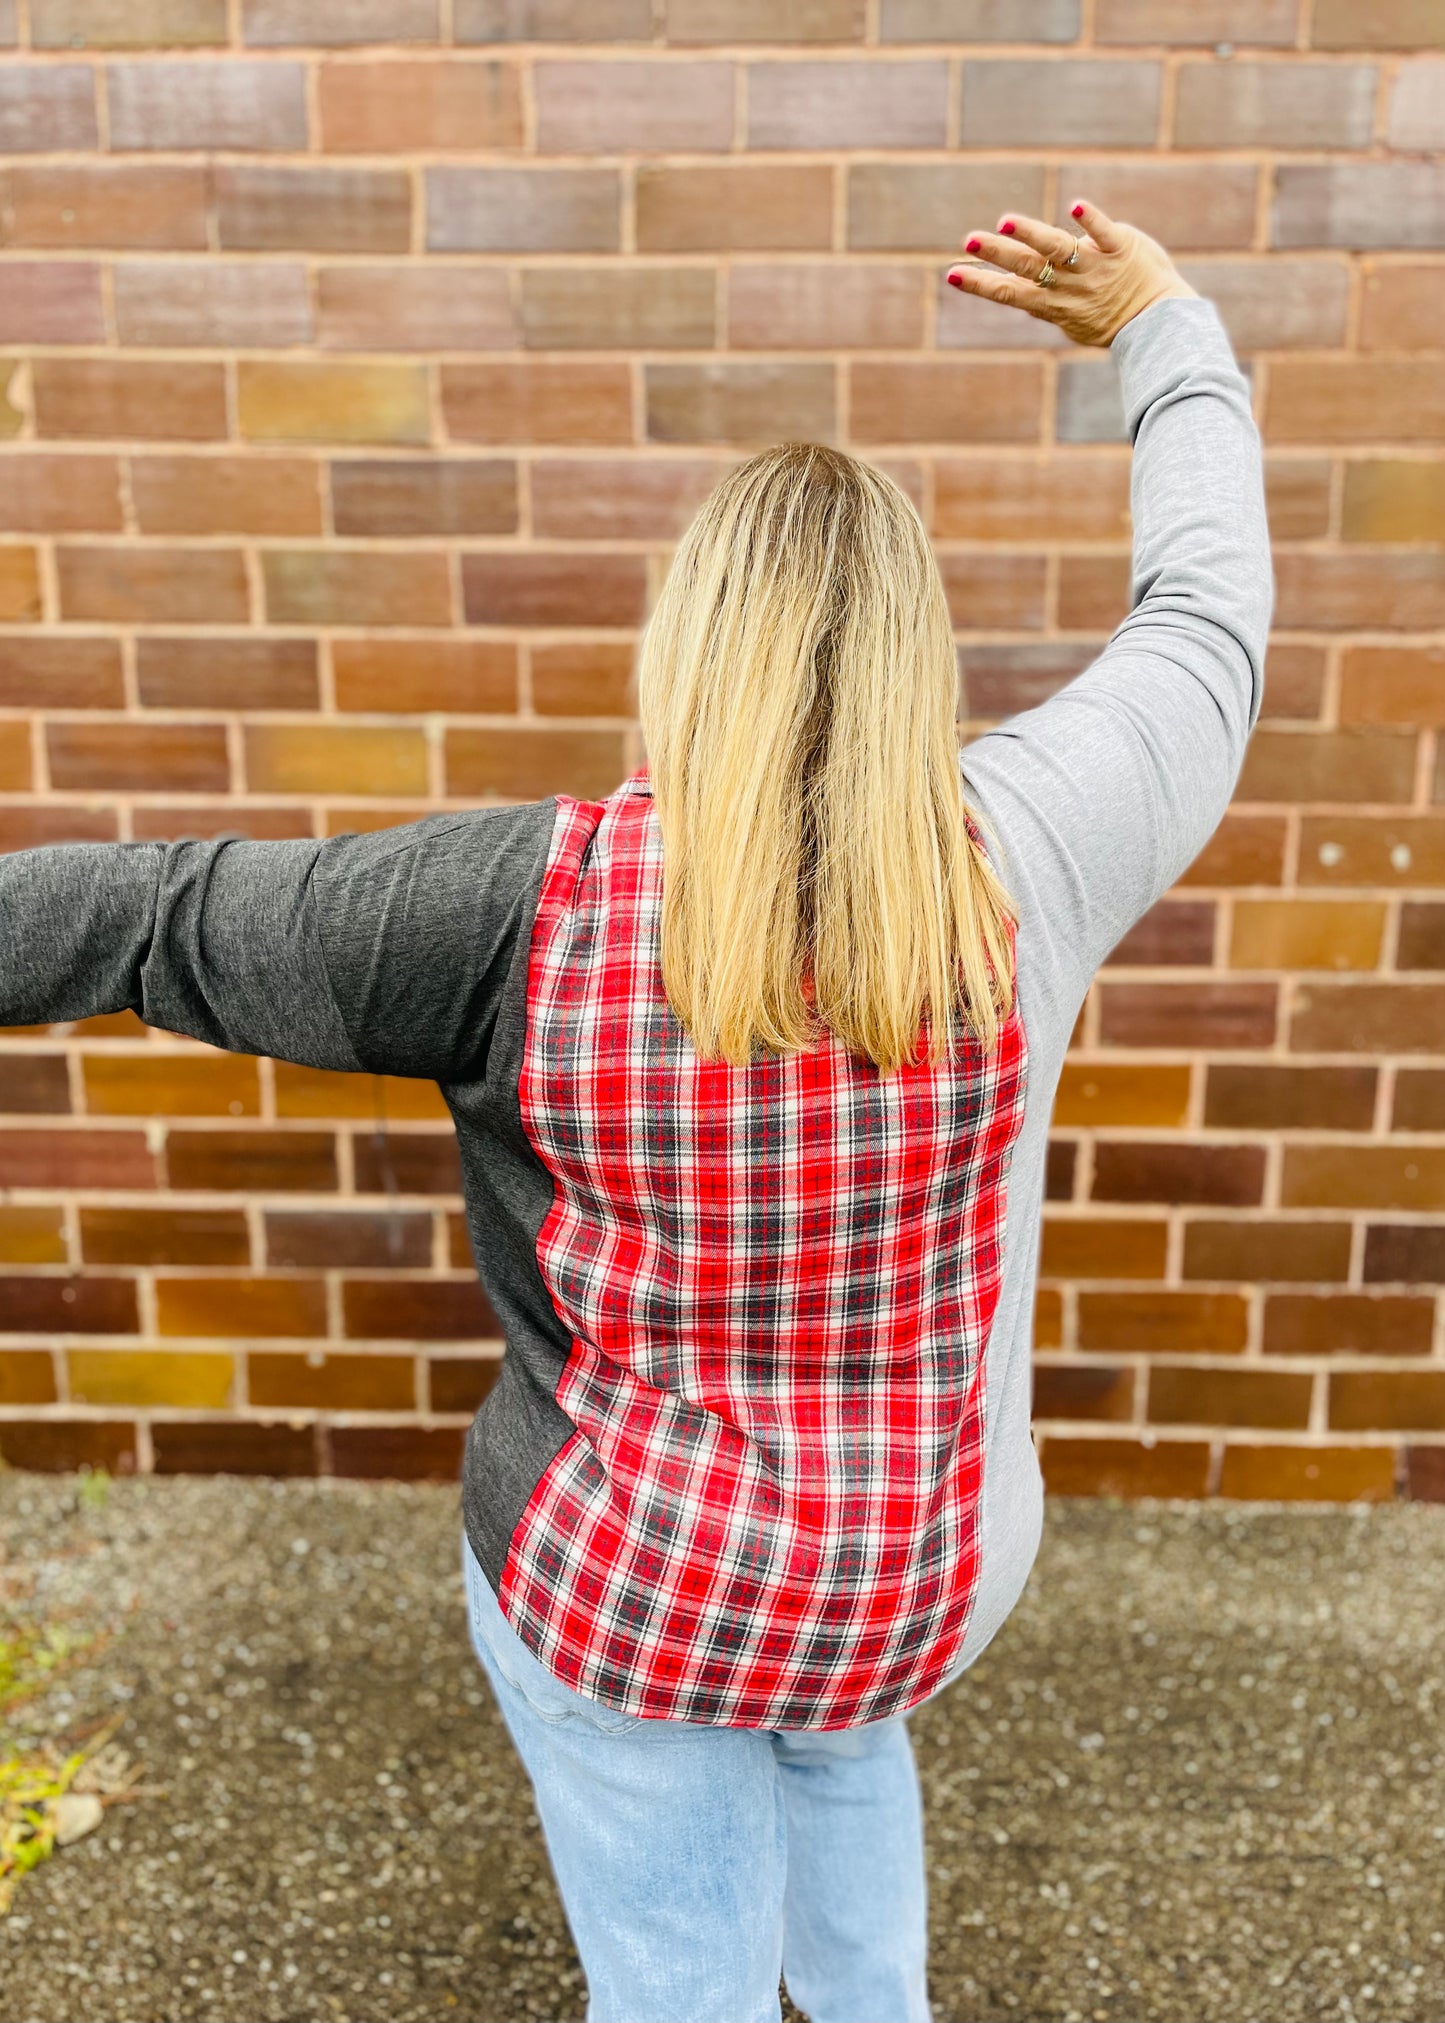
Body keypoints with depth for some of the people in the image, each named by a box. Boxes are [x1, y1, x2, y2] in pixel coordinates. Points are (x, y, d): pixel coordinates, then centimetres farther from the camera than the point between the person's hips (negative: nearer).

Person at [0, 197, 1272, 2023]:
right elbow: (1209, 617, 1)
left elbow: (162, 921, -12)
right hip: (923, 1580, 3)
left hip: (613, 1579, -3)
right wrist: (1165, 332, 14)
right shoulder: (1022, 858, -17)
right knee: (833, 1729, 38)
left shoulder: (532, 906, -24)